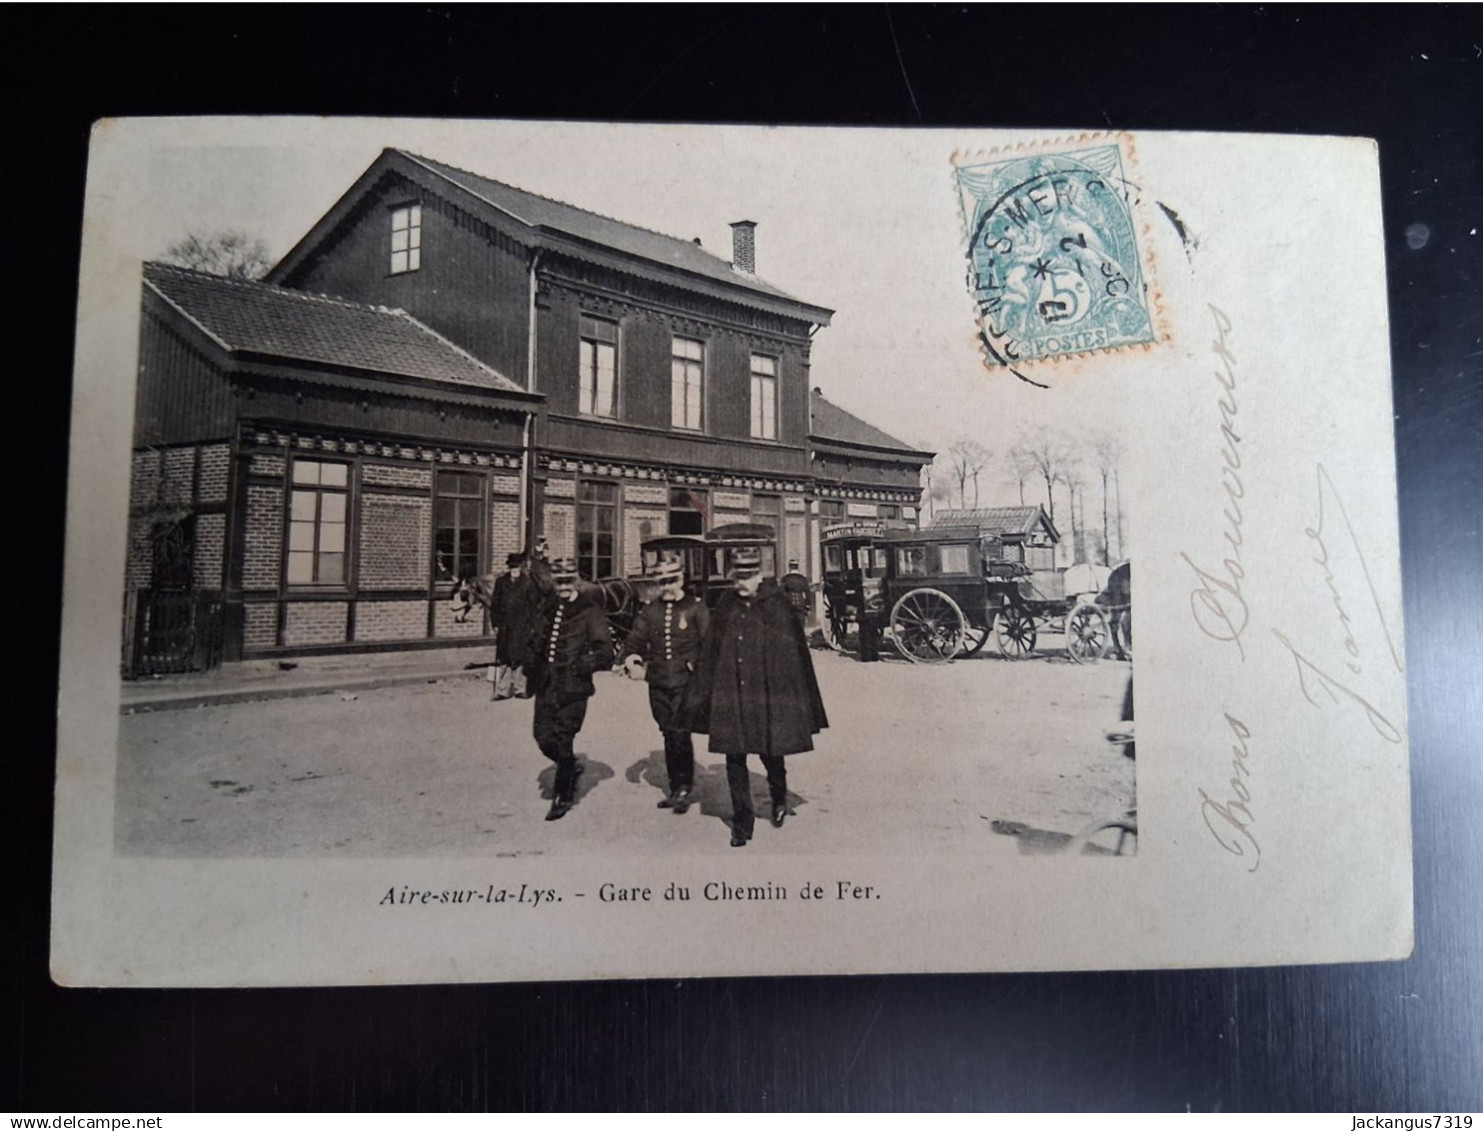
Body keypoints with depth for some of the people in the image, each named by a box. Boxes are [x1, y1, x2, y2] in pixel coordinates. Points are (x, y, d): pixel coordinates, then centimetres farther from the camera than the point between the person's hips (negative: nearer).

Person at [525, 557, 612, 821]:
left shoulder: (590, 611, -5)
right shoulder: (547, 609, 12)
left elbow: (605, 653, -8)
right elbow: (536, 642, 24)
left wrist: (580, 666, -18)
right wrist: (533, 667, 10)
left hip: (573, 688, -5)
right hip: (546, 685, 5)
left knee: (562, 741, -2)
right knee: (543, 738, 4)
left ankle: (563, 796, 16)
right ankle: (570, 768, 34)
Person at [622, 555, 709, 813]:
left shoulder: (696, 608, -2)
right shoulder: (649, 610, 9)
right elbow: (636, 639, 5)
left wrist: (695, 665, -17)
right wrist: (631, 659, -14)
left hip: (685, 683, -4)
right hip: (658, 683, 4)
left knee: (680, 733, -7)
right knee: (669, 734, 12)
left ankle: (684, 788, 6)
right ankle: (675, 788, 23)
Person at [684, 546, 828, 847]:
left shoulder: (778, 605, -5)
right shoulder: (724, 607, 5)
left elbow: (796, 654, -4)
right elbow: (708, 654, 8)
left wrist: (804, 704, -5)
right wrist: (697, 697, 7)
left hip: (769, 698, -3)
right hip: (730, 701, 3)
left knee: (771, 753, 10)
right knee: (734, 761, 5)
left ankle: (779, 797, 42)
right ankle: (741, 823, 19)